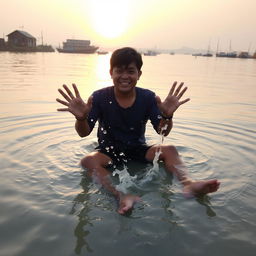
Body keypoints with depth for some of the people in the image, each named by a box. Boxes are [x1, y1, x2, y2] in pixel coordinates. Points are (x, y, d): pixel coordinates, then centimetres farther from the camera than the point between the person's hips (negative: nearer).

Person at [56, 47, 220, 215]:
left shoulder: (148, 97, -7)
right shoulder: (100, 97, -11)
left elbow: (163, 132, -10)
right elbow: (84, 133, -13)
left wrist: (167, 116, -33)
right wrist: (81, 118, -37)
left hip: (138, 150, 2)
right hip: (109, 151, -2)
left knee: (169, 150, -19)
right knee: (88, 161, -31)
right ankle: (122, 196, -50)